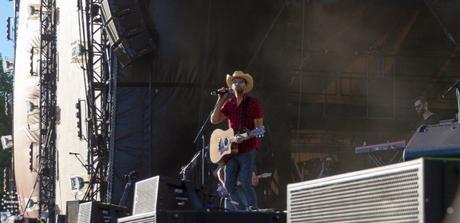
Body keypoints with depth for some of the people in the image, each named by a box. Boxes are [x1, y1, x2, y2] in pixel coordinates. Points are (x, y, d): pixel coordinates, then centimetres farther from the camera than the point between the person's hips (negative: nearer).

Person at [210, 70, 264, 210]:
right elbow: (214, 120, 2)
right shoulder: (228, 104, 12)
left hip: (247, 149, -6)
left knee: (245, 183, -16)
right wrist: (220, 100, -3)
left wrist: (245, 137, -22)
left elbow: (259, 128, -7)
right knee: (229, 186, 4)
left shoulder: (253, 103, -3)